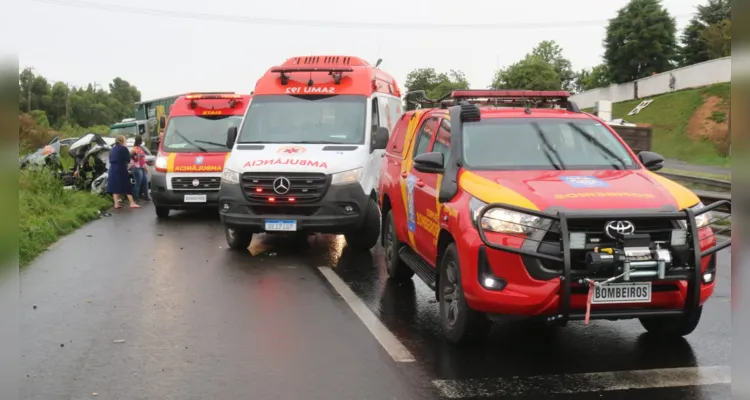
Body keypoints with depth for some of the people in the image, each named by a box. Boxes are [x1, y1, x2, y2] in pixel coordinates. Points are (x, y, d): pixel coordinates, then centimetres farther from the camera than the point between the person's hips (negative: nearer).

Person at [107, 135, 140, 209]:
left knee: (115, 187, 6)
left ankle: (116, 203, 1)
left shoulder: (113, 149, 13)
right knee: (127, 187, -2)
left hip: (112, 170, 6)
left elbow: (110, 160, 16)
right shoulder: (123, 149, -8)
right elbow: (128, 159, -8)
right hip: (121, 170, -6)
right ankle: (132, 203, -4)